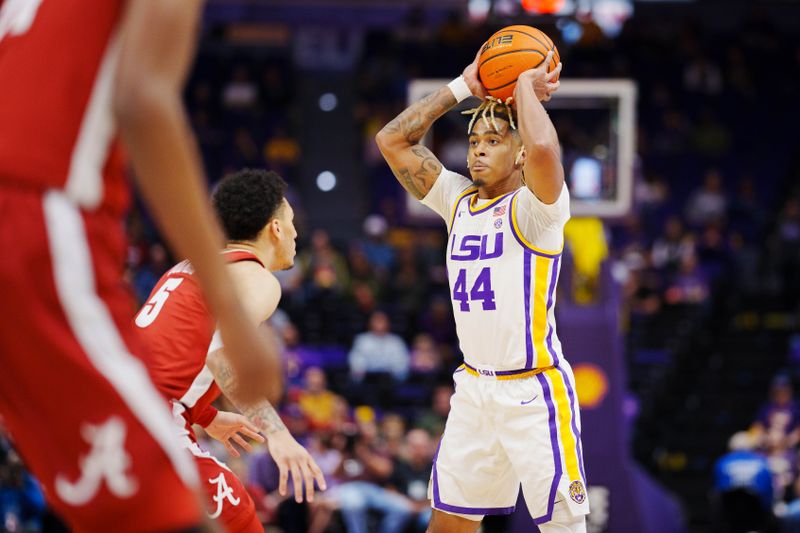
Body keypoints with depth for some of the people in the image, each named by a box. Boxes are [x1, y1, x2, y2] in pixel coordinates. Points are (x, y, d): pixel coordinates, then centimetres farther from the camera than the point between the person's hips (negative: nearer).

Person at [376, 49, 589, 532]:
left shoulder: (532, 209, -11)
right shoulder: (458, 199, 9)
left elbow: (543, 149, -33)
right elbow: (393, 140, 8)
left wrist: (527, 85, -16)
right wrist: (464, 87, 4)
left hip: (535, 390, -7)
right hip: (474, 387, 7)